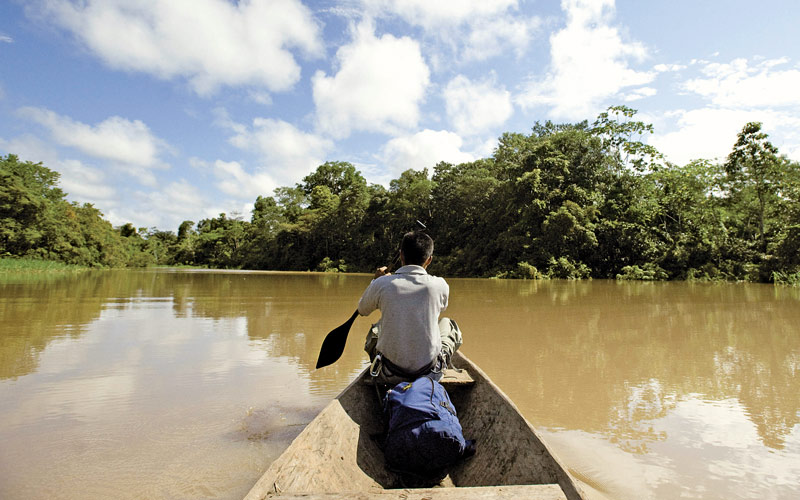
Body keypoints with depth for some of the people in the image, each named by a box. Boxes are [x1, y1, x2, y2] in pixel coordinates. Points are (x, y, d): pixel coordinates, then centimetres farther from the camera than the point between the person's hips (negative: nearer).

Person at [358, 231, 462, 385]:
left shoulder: (381, 284, -13)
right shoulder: (440, 285, -12)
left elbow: (362, 310, 9)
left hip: (390, 376, 1)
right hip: (429, 373, 0)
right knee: (448, 324, 26)